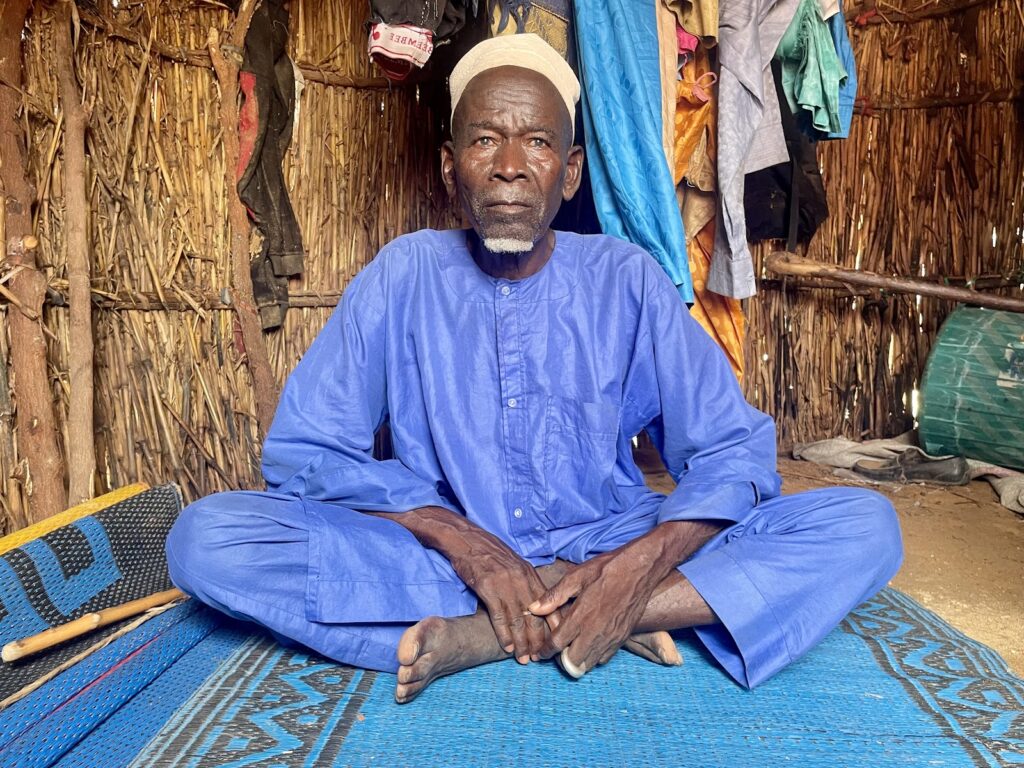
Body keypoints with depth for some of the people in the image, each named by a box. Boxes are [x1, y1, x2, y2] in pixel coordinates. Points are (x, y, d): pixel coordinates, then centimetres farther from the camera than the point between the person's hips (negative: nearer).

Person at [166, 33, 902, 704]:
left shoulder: (626, 279, -3)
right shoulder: (404, 274, -3)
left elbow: (735, 451, -5)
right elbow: (301, 451, -6)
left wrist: (646, 560, -25)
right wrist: (456, 537, -20)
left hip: (604, 555, 1)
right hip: (442, 560, 0)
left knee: (863, 525, -17)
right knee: (207, 536, -22)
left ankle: (473, 636, -23)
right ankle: (603, 624, -22)